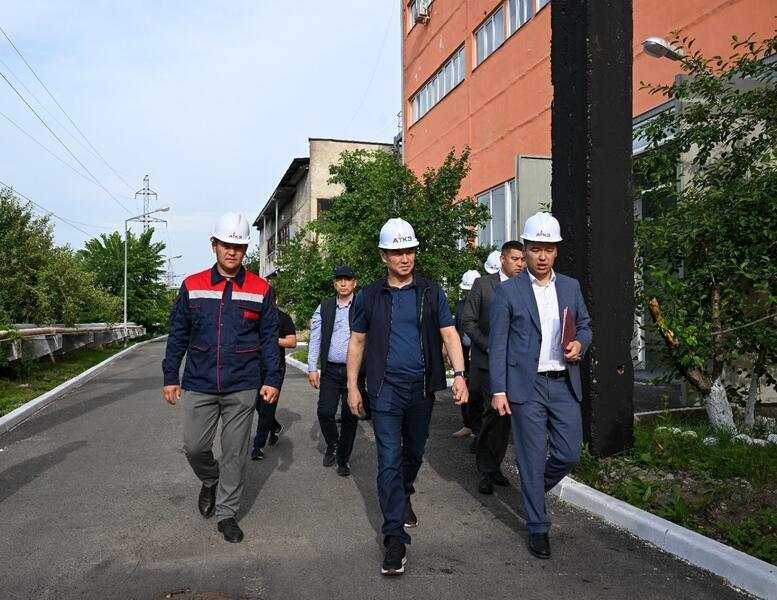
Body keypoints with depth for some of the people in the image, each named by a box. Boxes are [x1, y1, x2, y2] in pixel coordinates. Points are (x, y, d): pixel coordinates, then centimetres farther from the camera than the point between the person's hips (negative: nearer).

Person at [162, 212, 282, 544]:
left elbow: (269, 338, 3)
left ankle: (227, 512, 23)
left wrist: (272, 378, -3)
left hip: (242, 388, -1)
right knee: (194, 447, 5)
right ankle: (210, 481, 38)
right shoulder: (192, 286, 3)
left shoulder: (260, 290, 0)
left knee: (235, 453, 7)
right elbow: (178, 335, 8)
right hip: (199, 385, 1)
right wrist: (170, 376, 5)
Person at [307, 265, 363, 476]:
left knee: (350, 416, 4)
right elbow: (315, 340, 7)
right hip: (330, 370, 2)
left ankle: (343, 459, 21)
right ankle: (332, 445, 27)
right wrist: (312, 368, 0)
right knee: (325, 412, -3)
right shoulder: (324, 308, 8)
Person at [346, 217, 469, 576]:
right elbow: (357, 342, 7)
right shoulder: (370, 296, 2)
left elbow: (449, 335, 0)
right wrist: (352, 386, 4)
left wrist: (459, 375, -13)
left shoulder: (431, 292, 3)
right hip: (386, 388, -2)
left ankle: (404, 498, 47)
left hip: (422, 386, 2)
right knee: (390, 459, -8)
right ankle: (395, 538, -3)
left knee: (414, 452, 18)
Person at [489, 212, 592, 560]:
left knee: (569, 454, 7)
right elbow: (497, 344, -4)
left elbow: (585, 325, 18)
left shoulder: (571, 287, 9)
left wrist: (580, 344, -5)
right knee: (532, 459, 4)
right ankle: (538, 527, 20)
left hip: (564, 385, 4)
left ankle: (534, 488, 37)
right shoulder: (508, 291, -4)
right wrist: (499, 391, -9)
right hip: (527, 387, -4)